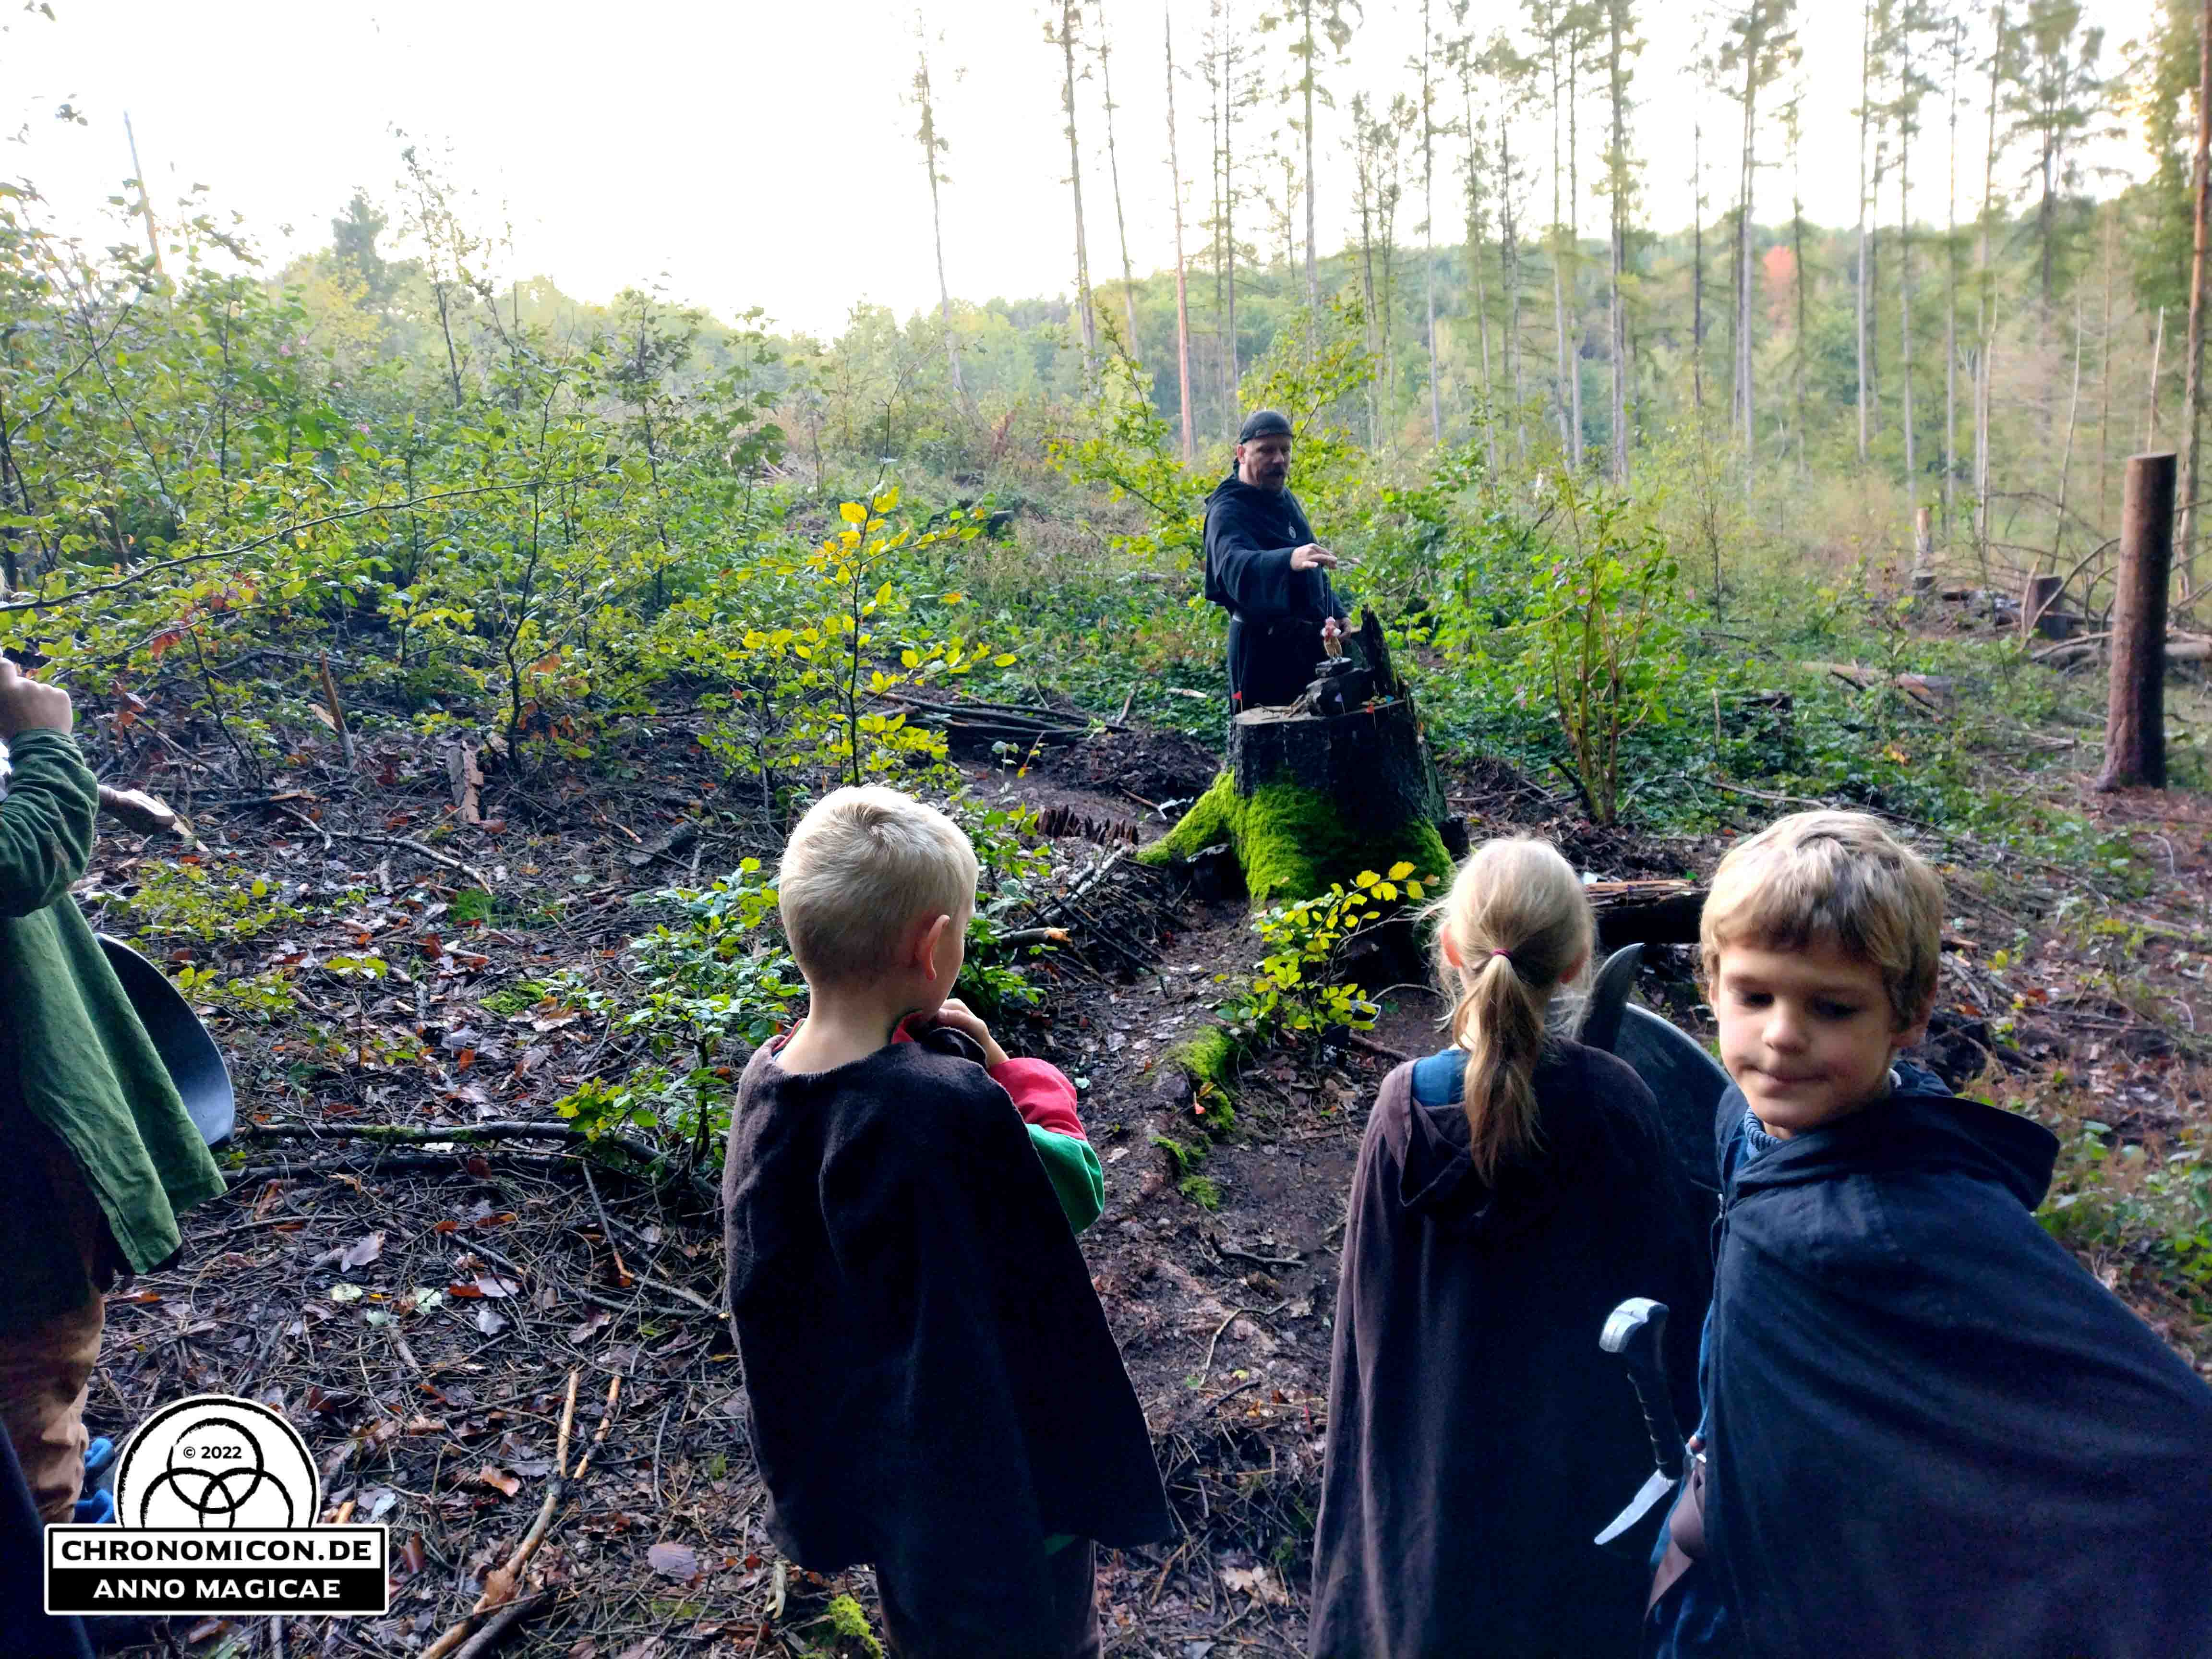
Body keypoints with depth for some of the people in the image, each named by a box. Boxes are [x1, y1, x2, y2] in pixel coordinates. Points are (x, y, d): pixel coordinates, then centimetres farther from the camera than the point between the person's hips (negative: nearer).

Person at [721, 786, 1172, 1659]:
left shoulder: (765, 1084, -13)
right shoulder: (951, 1105, -35)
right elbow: (1074, 1188, -19)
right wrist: (1018, 1073, -8)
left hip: (866, 1449, 7)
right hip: (1000, 1468, -6)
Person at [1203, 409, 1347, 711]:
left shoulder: (1285, 498, 11)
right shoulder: (1228, 512, -17)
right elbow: (1235, 566, -40)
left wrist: (1335, 612, 19)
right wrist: (1289, 559, -57)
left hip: (1307, 640, 9)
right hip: (1264, 648, -9)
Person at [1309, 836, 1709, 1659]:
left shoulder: (1406, 1108, -15)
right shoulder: (1615, 1103, -17)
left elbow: (1372, 1307, -5)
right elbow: (1671, 1281, -8)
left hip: (1443, 1458, 1)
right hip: (1589, 1452, 0)